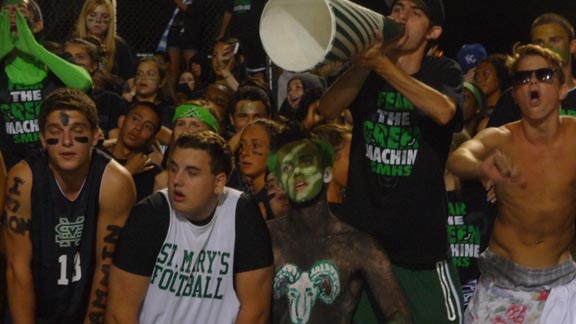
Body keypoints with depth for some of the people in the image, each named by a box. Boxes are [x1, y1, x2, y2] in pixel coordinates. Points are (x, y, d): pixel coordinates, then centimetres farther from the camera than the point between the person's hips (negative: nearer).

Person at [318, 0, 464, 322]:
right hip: (361, 235, 3)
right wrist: (366, 60, -25)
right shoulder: (367, 71, 8)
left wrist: (382, 63, -28)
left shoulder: (443, 71, 0)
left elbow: (444, 112, -24)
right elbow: (327, 110, -11)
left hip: (422, 239, -2)